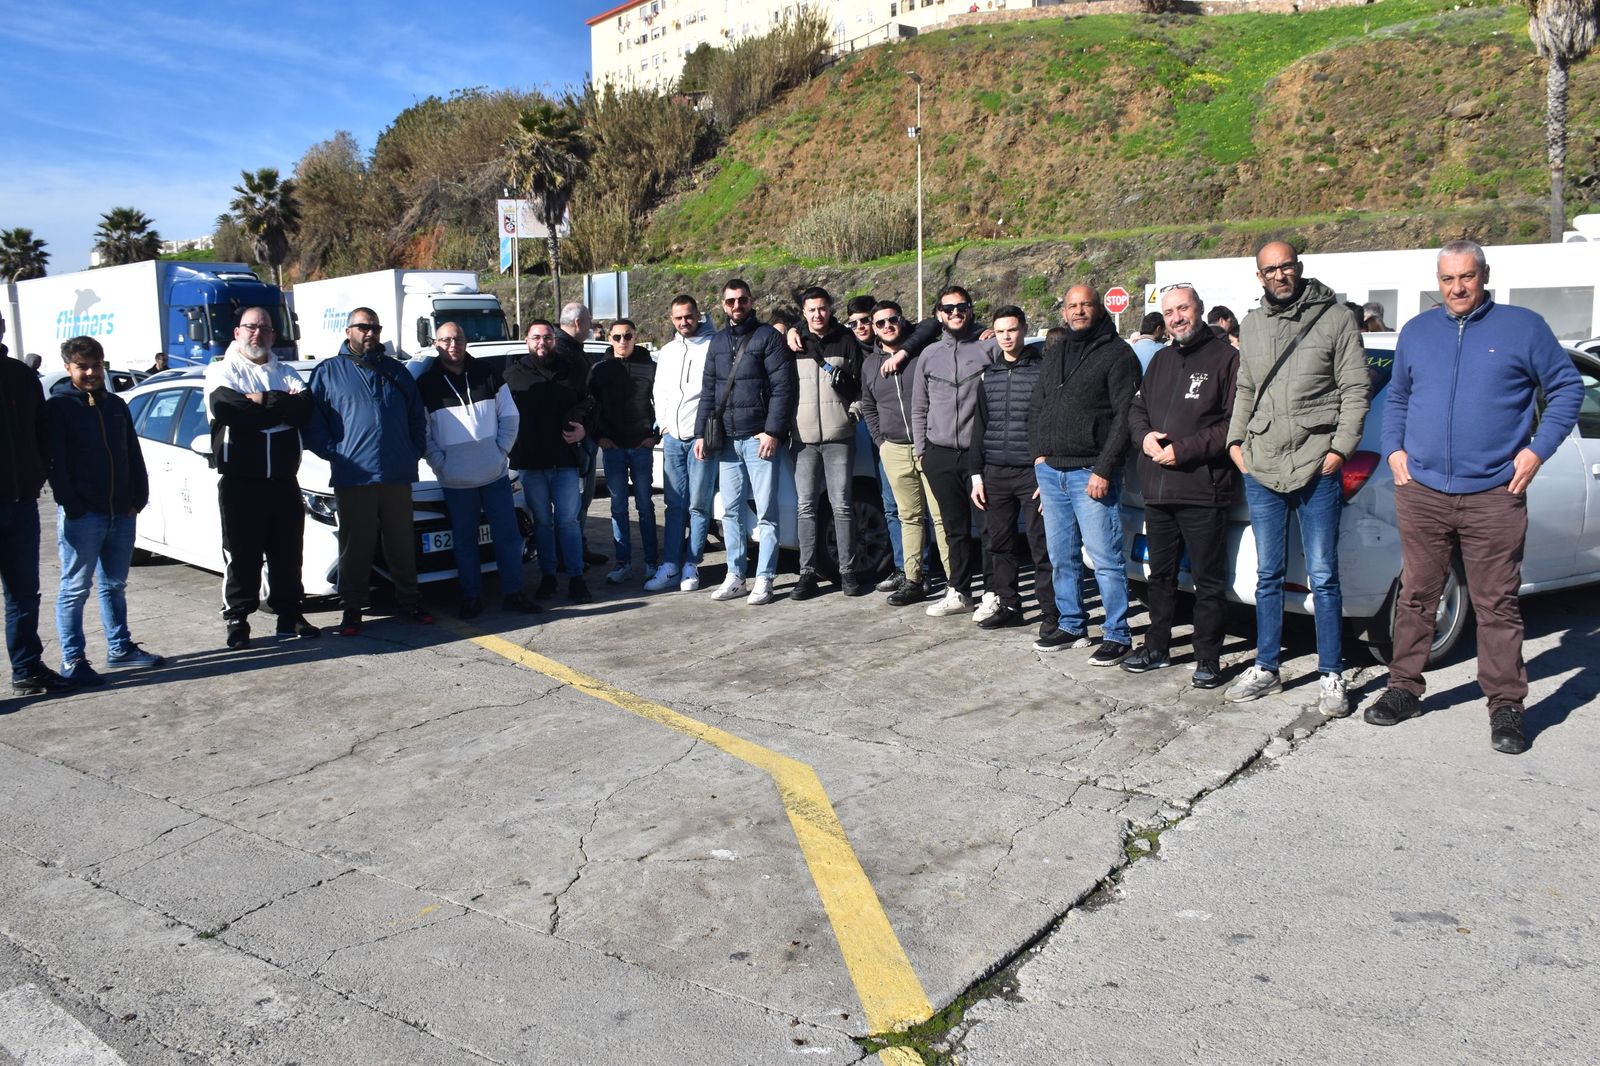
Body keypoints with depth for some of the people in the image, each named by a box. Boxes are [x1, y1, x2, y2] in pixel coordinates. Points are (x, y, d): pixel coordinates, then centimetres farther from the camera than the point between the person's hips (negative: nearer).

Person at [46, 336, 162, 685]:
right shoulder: (58, 406, -3)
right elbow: (56, 462, -9)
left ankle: (120, 648, 25)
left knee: (115, 585, 15)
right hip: (81, 515, -6)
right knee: (75, 588, 0)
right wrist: (72, 507, -15)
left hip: (121, 512, 6)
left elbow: (133, 456, 15)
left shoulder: (115, 404, 14)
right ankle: (72, 660, 5)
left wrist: (138, 498, 5)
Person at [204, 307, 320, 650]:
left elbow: (304, 409, -5)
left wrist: (262, 401, -13)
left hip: (284, 479, 3)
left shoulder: (286, 374, 15)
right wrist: (281, 407, -10)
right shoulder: (222, 371, 5)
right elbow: (226, 409, -16)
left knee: (288, 551, 8)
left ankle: (290, 615, 18)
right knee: (242, 553, 0)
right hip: (240, 479, -3)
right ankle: (236, 620, 9)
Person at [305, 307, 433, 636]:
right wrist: (334, 453, -7)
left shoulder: (395, 370, 16)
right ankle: (351, 609, 11)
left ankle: (409, 600, 19)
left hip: (398, 475, 3)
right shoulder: (328, 372, 7)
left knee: (402, 543, 8)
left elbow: (417, 416, 20)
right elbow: (312, 422, 3)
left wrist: (415, 452, 9)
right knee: (355, 547, 2)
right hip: (353, 476, -2)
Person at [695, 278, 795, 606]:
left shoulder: (768, 336, -1)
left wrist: (772, 431, -15)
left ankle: (764, 579, 3)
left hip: (759, 438, -6)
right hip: (726, 440, 6)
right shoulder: (717, 342, 16)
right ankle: (735, 576, 16)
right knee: (731, 511, 8)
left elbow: (783, 387, -8)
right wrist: (701, 433, 10)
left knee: (766, 511, -2)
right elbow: (708, 392, 18)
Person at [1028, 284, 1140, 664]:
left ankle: (1117, 635, 3)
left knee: (1105, 558, -6)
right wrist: (1039, 453, 10)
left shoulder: (1117, 354, -4)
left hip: (1092, 473, -7)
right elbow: (1036, 407, 23)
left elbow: (1125, 416, -12)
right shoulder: (1054, 354, 18)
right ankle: (1071, 625, 25)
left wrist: (1103, 469, -17)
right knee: (1062, 557, 13)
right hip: (1051, 472, 7)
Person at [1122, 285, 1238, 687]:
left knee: (1208, 581, 1)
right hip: (1157, 491, 7)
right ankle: (1156, 647, 28)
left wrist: (1185, 450, -17)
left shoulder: (1225, 358, -5)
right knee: (1160, 575, 17)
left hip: (1203, 491, -7)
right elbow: (1136, 409, 22)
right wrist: (1144, 436, 0)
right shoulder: (1160, 360, 18)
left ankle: (1208, 659, 10)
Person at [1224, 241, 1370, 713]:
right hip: (1260, 469, 5)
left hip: (1316, 469, -4)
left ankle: (1332, 676, 12)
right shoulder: (1251, 326, 12)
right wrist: (1236, 440, 8)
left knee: (1323, 578, 1)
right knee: (1268, 576, 12)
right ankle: (1265, 668, 22)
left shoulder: (1334, 319, -2)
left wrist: (1339, 449, -11)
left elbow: (1355, 390, -4)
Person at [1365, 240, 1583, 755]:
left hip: (1494, 497, -3)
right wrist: (1395, 449, 8)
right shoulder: (1416, 331, 13)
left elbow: (1567, 387, 7)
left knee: (1497, 605, 1)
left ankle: (1506, 707, 10)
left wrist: (1537, 449, -3)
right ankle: (1404, 689, 20)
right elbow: (1396, 397, 23)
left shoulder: (1522, 326, 3)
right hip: (1422, 493, 3)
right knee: (1416, 597, 9)